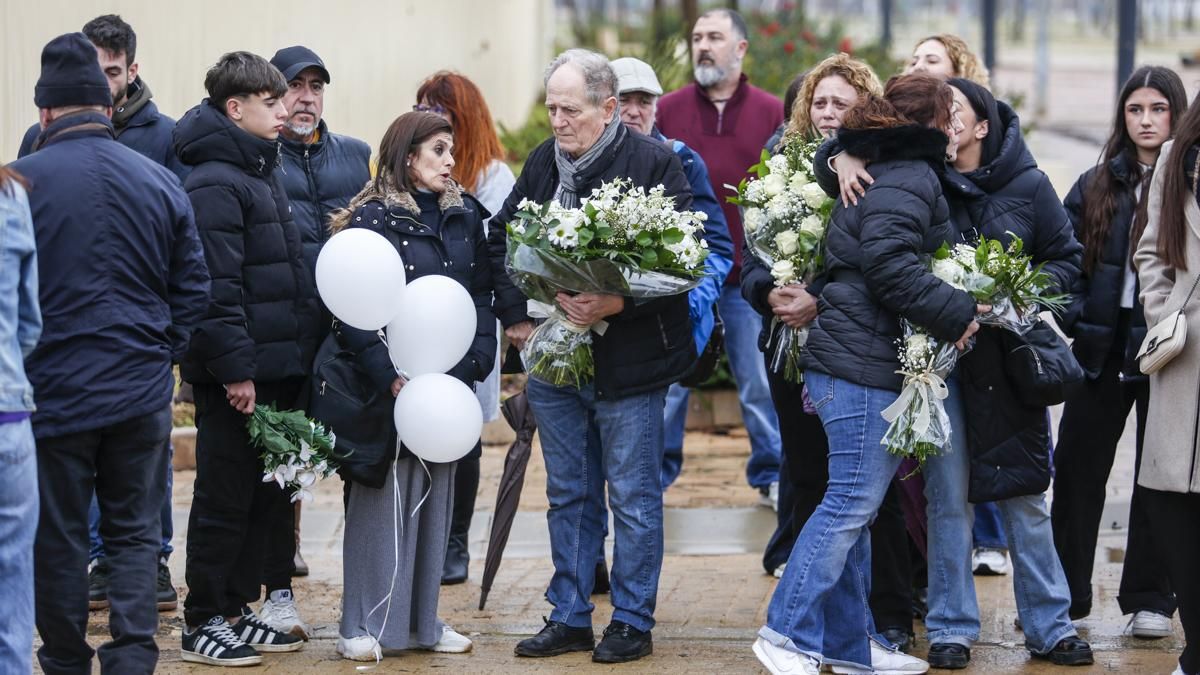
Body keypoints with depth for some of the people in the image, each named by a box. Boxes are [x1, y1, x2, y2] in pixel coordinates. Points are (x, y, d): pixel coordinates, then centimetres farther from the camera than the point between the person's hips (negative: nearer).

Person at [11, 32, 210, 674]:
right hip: (142, 391, 3)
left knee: (59, 537, 9)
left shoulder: (20, 182, -10)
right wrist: (161, 353, 13)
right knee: (134, 531, 11)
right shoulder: (160, 181, 2)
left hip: (53, 389, -3)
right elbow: (192, 285, 5)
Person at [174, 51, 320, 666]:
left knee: (266, 495, 14)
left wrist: (298, 354, 18)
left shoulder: (262, 171, 17)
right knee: (226, 498, -2)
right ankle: (204, 623, 6)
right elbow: (215, 287, -20)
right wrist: (234, 366, -23)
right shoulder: (215, 184, -14)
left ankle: (235, 608, 23)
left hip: (275, 369, 9)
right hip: (236, 377, -9)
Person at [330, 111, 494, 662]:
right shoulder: (372, 218, -7)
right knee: (382, 498, -2)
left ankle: (424, 619, 18)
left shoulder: (465, 217, 11)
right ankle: (364, 625, 4)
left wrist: (476, 360, -3)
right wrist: (389, 376, -20)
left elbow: (482, 294, 12)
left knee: (437, 496, 9)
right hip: (390, 384, -5)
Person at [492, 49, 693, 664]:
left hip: (629, 360, -6)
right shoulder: (542, 163, 7)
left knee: (633, 497, 4)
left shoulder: (654, 163, -11)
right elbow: (500, 237, 18)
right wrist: (514, 315, 7)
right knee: (568, 496, 14)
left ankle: (632, 622, 13)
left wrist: (618, 303, -25)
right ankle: (569, 618, 23)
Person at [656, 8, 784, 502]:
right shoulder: (667, 110, 4)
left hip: (750, 275, -1)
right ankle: (656, 473, 17)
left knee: (760, 382, 6)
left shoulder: (772, 113, 3)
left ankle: (772, 475, 16)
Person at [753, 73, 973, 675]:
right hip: (864, 363, -11)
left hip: (853, 361, 11)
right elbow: (888, 262, -22)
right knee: (853, 501, -8)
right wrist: (956, 315, -17)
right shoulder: (908, 181, -11)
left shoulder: (896, 174, 20)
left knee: (852, 504, 12)